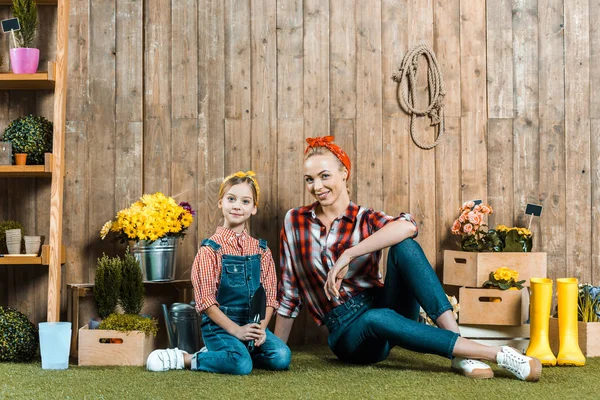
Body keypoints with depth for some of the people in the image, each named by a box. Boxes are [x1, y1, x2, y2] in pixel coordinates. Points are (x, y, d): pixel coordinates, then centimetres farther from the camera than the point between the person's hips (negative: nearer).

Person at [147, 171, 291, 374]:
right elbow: (206, 299, -9)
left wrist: (261, 327, -10)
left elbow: (269, 295, 8)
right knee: (241, 364, -31)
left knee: (282, 357, -19)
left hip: (253, 324, 6)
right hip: (219, 325, -6)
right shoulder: (211, 249, -5)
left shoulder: (261, 250, 9)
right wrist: (235, 330, -16)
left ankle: (216, 354, 3)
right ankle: (187, 359, -6)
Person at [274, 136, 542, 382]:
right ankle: (498, 355, -42)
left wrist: (348, 255, -32)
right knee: (378, 318, -40)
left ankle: (461, 354, -35)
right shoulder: (295, 221, 5)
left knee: (404, 246, -27)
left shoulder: (365, 220, 2)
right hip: (346, 330, -1)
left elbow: (407, 226, -24)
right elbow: (289, 293, 11)